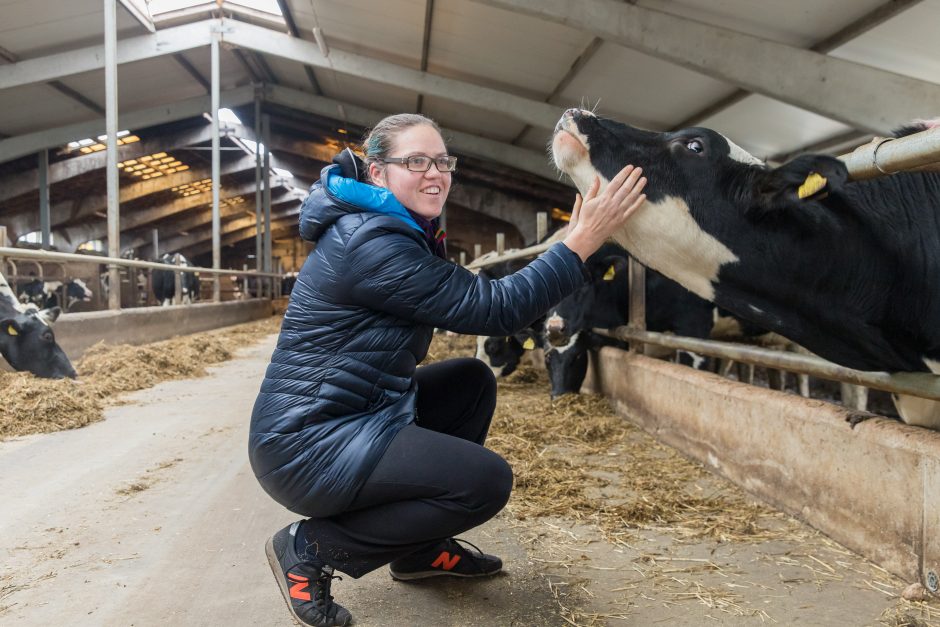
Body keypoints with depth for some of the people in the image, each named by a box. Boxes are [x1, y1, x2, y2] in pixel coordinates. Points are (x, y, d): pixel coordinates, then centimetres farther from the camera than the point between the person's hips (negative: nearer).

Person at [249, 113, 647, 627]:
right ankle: (310, 549, -2)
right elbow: (494, 310, -21)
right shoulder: (371, 242, -21)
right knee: (486, 481, -16)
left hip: (345, 415, 10)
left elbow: (466, 304, 17)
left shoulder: (398, 231, 11)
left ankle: (421, 548, 20)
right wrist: (582, 240, -17)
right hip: (306, 443, -10)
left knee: (473, 381, 15)